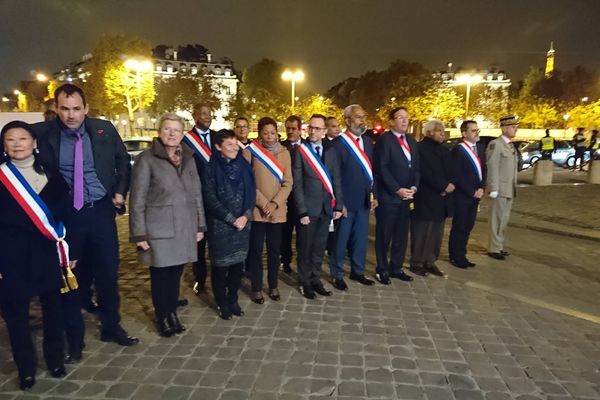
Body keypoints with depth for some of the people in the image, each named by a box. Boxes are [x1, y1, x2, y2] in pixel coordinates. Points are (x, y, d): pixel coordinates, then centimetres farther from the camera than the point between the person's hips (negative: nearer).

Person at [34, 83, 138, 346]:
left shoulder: (104, 129, -3)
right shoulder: (43, 133, -7)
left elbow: (123, 161, 11)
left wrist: (120, 192, 3)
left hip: (100, 210, 1)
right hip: (66, 214, -1)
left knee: (108, 271, 7)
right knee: (70, 272, 12)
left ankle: (111, 326, 24)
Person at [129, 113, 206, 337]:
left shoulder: (188, 158, 10)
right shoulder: (147, 159, -5)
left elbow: (197, 194, 11)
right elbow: (137, 200, -7)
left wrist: (200, 225, 9)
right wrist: (139, 234, -10)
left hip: (185, 228, 4)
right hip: (159, 229, -4)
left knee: (176, 273, 11)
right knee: (160, 275, 7)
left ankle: (172, 312, 29)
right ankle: (161, 317, 25)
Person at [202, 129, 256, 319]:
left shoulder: (243, 166, 6)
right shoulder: (211, 169, -6)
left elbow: (252, 192, 5)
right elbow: (210, 199, -10)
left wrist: (245, 215, -9)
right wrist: (231, 219, -13)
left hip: (242, 223, 4)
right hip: (220, 225, -4)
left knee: (238, 263, 10)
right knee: (220, 265, 6)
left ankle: (233, 299, 28)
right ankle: (222, 303, 24)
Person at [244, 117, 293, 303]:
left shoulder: (284, 153, 6)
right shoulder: (250, 151, -3)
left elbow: (288, 183, 1)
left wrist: (275, 203, -11)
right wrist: (263, 203, -13)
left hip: (278, 210, 3)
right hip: (256, 210, -2)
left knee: (275, 249, 11)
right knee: (255, 249, 5)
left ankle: (273, 286, 26)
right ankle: (256, 288, 18)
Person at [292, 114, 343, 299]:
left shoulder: (331, 151, 6)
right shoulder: (299, 151, -7)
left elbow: (336, 180, 8)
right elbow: (297, 184, -10)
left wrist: (338, 205, 2)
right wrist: (302, 211, -14)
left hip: (326, 208, 4)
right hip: (308, 208, -4)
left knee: (319, 247, 14)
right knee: (305, 248, 9)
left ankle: (315, 279, 30)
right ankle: (304, 282, 25)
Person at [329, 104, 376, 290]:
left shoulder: (368, 142, 9)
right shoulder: (338, 144, -12)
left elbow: (371, 170, 14)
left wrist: (373, 195, 9)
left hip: (364, 200, 6)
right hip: (346, 201, -6)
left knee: (361, 238, 15)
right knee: (341, 239, 6)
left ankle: (357, 271, 31)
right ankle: (337, 275, 21)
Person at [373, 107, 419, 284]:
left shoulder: (411, 141, 15)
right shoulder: (385, 139, -7)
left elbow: (416, 167, 15)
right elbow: (382, 168, -14)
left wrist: (414, 187, -1)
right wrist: (398, 190, -16)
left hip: (406, 196, 7)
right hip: (388, 196, -6)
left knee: (401, 235, 11)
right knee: (384, 235, 3)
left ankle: (396, 268, 24)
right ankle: (382, 269, 16)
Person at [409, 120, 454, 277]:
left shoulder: (445, 150, 17)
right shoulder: (420, 148, -9)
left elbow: (450, 172, 14)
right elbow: (425, 173, -17)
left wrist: (450, 185, -6)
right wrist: (443, 186, -16)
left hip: (441, 200, 7)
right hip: (424, 200, -7)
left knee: (436, 234, 10)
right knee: (421, 234, 1)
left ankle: (430, 262, 19)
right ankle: (416, 263, 12)